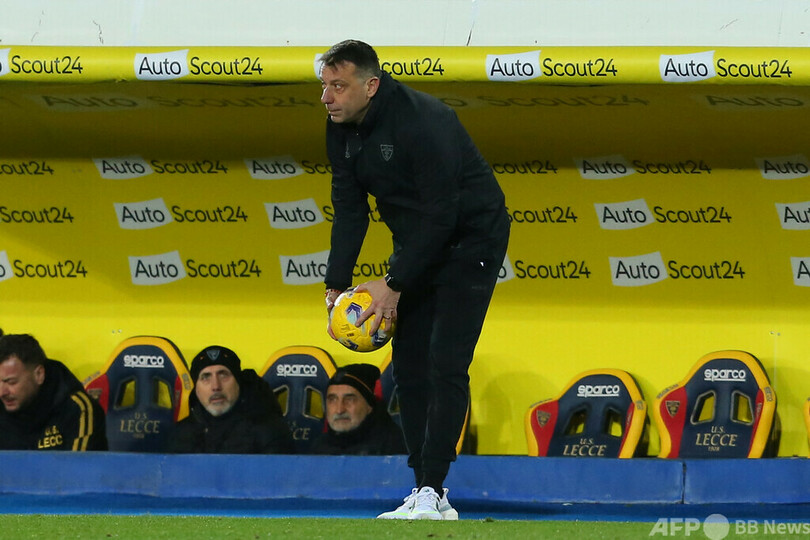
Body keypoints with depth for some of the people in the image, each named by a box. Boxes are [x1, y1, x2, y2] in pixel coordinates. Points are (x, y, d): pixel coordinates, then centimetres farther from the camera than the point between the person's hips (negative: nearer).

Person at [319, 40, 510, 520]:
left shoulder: (423, 121, -30)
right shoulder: (342, 128, -5)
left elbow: (441, 215, -28)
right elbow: (350, 209, 2)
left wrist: (395, 285, -25)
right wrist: (337, 285, -6)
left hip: (470, 241, -8)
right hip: (417, 242, 8)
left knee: (445, 364, -16)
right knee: (408, 363, 4)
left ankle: (432, 493, -17)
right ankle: (425, 491, 8)